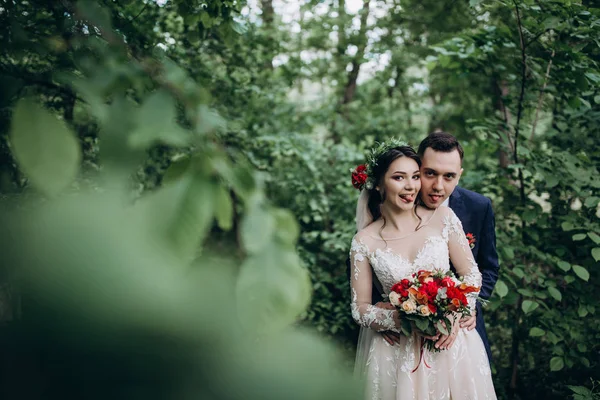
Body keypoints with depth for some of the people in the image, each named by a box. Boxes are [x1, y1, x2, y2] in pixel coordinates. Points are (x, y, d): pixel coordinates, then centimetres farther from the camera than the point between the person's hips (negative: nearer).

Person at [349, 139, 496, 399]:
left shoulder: (443, 217, -5)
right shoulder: (364, 241, -7)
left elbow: (472, 275, 0)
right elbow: (360, 308, -4)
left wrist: (455, 316, -15)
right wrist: (403, 319, -19)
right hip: (397, 352, -1)